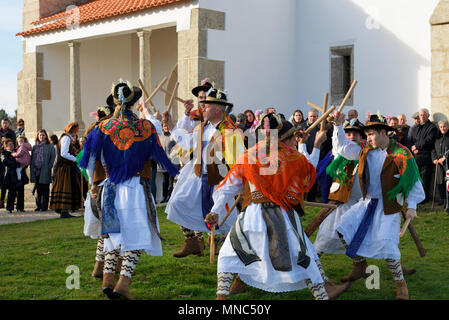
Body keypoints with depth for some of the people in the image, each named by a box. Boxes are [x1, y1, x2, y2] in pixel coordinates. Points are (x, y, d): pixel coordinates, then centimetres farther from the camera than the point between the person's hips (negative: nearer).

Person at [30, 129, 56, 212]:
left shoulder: (50, 147, 0)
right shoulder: (35, 147, 15)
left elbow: (53, 158, -3)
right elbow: (32, 158, 15)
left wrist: (49, 167, -11)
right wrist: (32, 169, 5)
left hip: (45, 171, -4)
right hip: (36, 170, 4)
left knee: (45, 189, 0)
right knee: (38, 189, 9)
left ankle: (44, 206, 5)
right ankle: (38, 205, 15)